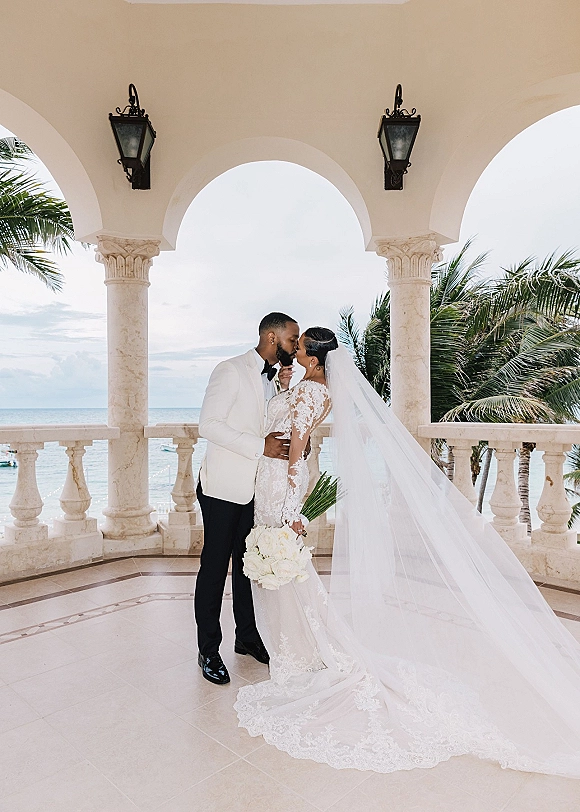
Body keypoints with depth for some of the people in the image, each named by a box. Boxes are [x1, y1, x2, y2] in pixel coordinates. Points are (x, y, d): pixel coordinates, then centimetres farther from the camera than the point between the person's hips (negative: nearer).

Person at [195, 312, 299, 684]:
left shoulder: (273, 377, 12)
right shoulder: (231, 370, -12)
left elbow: (277, 427, 12)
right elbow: (209, 424, -19)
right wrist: (260, 446, -23)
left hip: (257, 487, 7)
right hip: (224, 487, -7)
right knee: (215, 567, 4)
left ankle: (247, 636, 33)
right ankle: (209, 650, 19)